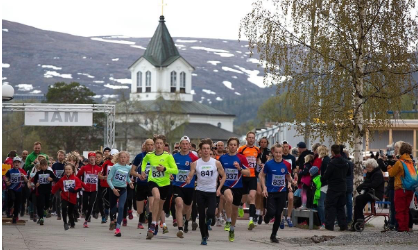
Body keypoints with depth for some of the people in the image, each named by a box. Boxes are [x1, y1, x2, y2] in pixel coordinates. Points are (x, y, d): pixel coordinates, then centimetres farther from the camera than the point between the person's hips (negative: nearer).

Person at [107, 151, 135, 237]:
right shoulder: (115, 166, -9)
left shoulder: (128, 168, 1)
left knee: (121, 207, -15)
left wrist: (130, 182, 2)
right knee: (113, 208, 10)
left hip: (123, 190, 1)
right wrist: (113, 189, -18)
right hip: (114, 189, -1)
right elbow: (109, 179, -8)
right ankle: (113, 220, 44)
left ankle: (118, 229, -18)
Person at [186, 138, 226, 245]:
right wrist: (188, 180, -27)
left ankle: (209, 221, 21)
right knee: (201, 215, 1)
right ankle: (204, 237, 13)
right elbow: (190, 176, -3)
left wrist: (219, 188, -2)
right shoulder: (195, 163, -1)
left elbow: (223, 176, 8)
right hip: (200, 192, 1)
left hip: (212, 192, -1)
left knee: (210, 213, -17)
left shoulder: (216, 163, -2)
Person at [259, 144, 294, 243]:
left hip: (282, 193, 2)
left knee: (278, 215, 4)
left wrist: (292, 181, -10)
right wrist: (264, 188, -6)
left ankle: (273, 235, 18)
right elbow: (262, 175, 4)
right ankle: (267, 217, 24)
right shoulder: (269, 164, -7)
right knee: (272, 212, -15)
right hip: (271, 192, -2)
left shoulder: (286, 164, 0)